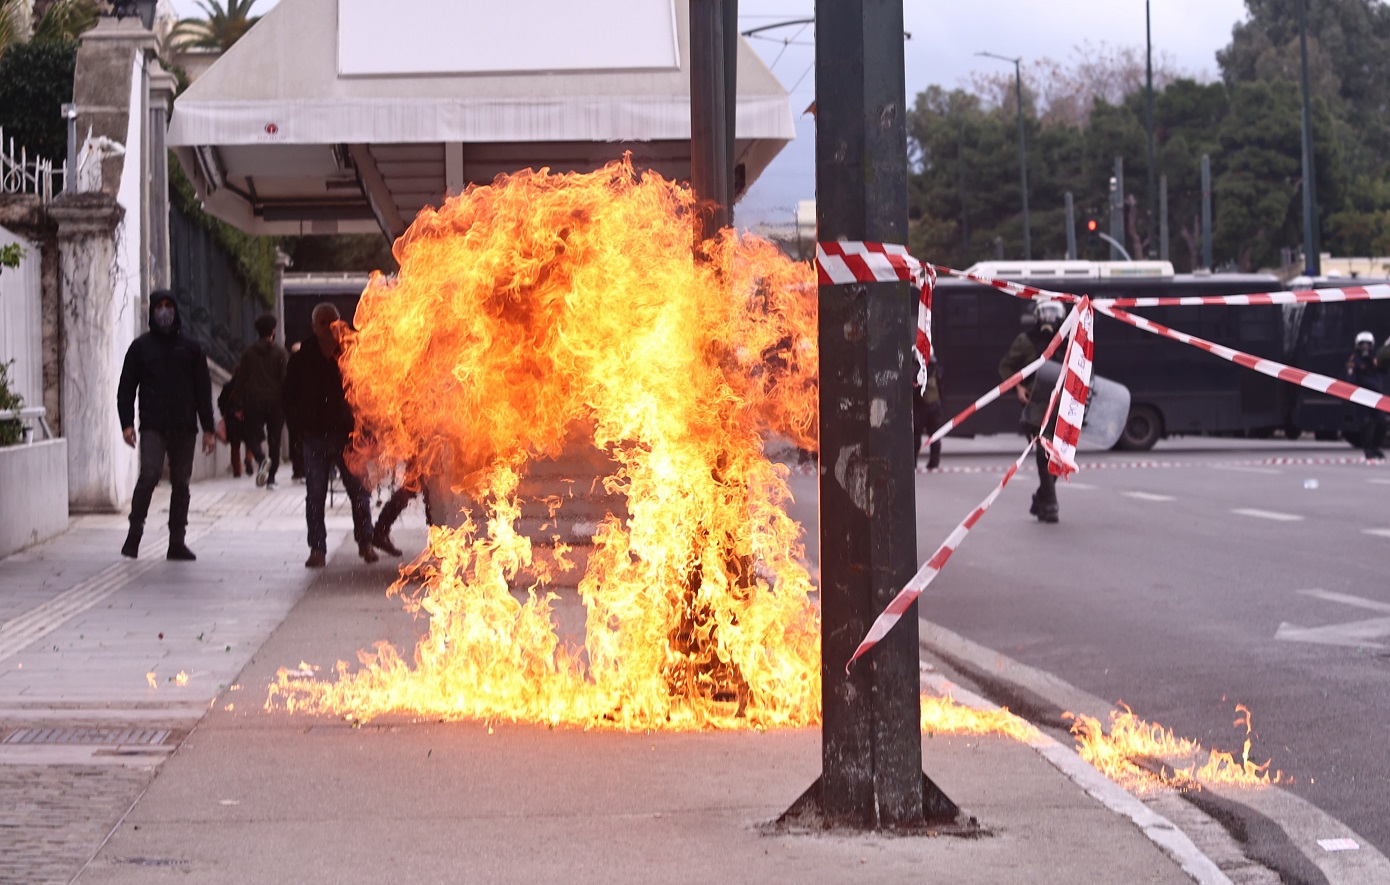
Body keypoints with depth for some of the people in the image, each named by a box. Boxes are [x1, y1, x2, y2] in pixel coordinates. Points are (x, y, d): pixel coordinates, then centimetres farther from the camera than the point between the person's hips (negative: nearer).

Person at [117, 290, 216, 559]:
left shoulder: (190, 348, 11)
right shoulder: (141, 346, 8)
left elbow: (203, 390, 12)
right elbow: (126, 387, 7)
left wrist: (208, 429, 7)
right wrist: (127, 423, -5)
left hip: (184, 427, 2)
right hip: (152, 426, -2)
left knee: (181, 483, 5)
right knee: (149, 475, -18)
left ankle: (177, 542, 11)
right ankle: (134, 533, -8)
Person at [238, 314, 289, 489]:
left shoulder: (248, 353, 5)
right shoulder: (280, 353, -1)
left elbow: (243, 380, 5)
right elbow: (285, 380, -5)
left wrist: (243, 405, 8)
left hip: (253, 402, 1)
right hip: (275, 402, 0)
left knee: (253, 436, 6)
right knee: (275, 441, 7)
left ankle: (261, 459, -26)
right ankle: (271, 478, 4)